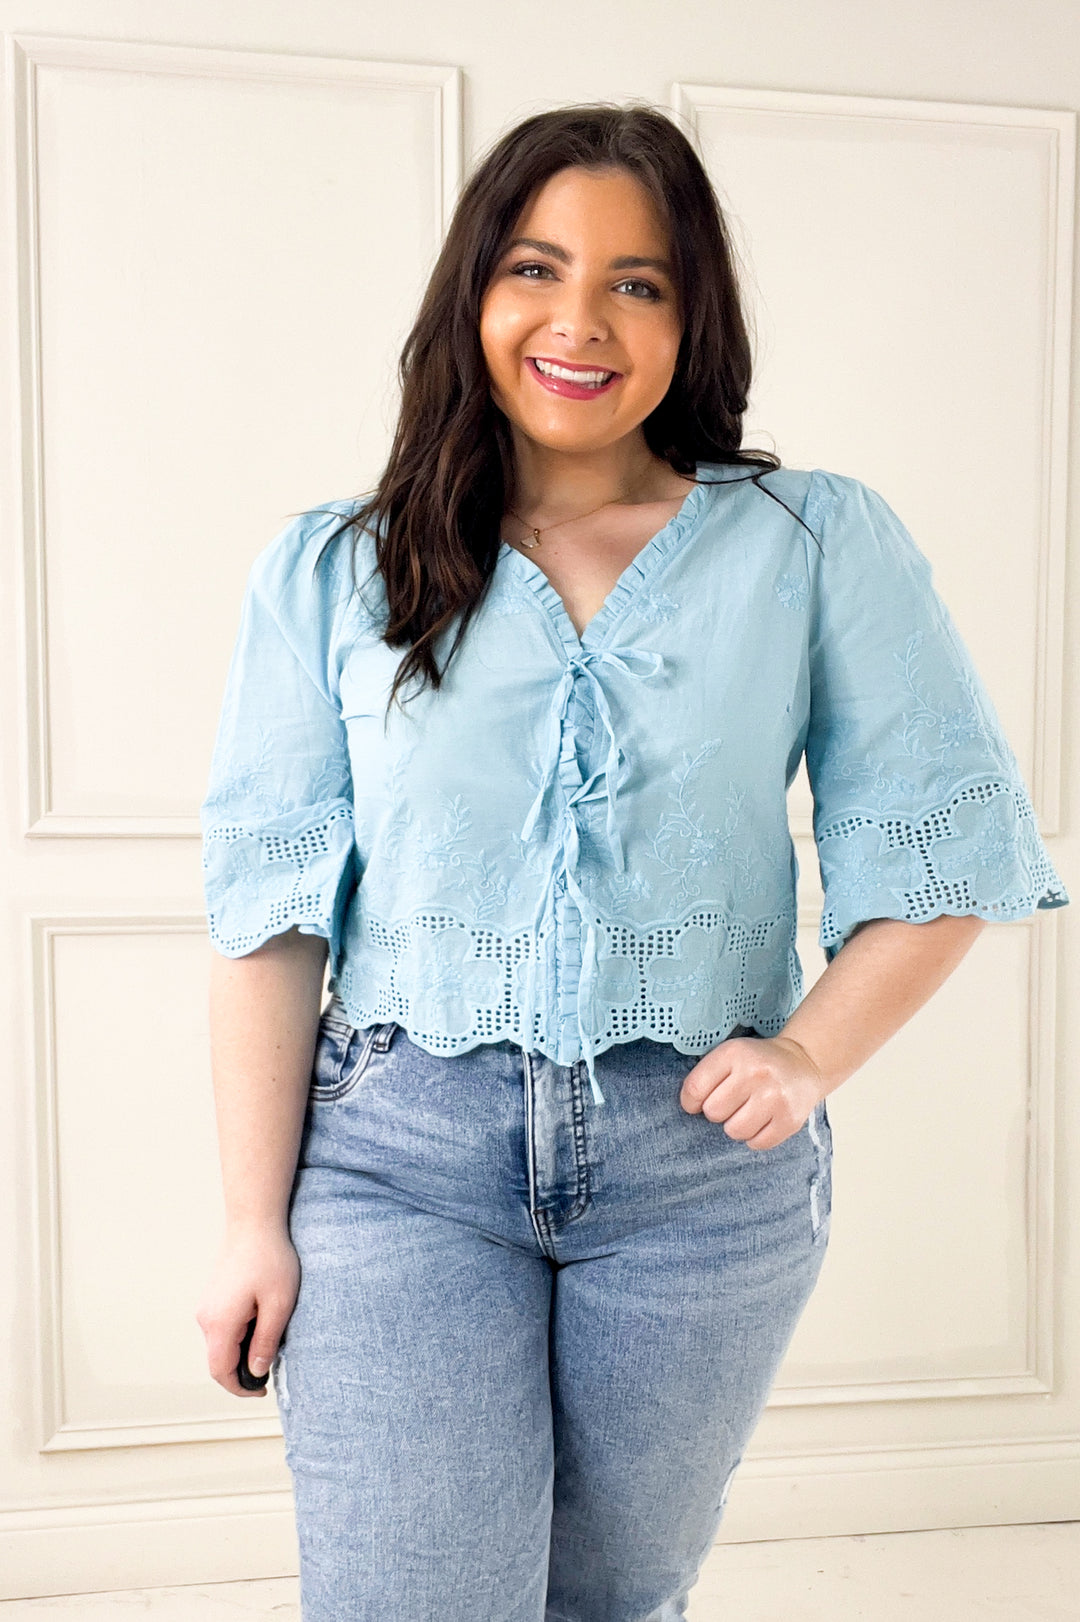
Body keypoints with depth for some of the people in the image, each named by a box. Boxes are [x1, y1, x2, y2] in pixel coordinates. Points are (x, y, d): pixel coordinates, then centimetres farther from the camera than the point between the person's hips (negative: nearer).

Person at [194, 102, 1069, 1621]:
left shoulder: (819, 545, 3)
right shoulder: (331, 571, 3)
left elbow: (945, 840, 3)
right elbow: (273, 906, 0)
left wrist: (812, 1054, -12)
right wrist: (256, 1224, -3)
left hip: (704, 1164, 1)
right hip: (403, 1152, 0)